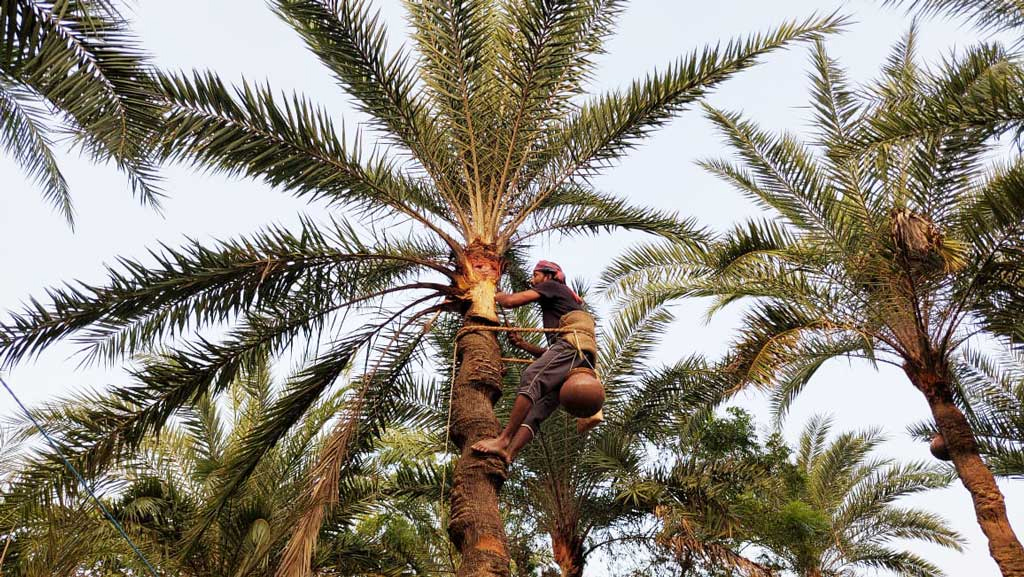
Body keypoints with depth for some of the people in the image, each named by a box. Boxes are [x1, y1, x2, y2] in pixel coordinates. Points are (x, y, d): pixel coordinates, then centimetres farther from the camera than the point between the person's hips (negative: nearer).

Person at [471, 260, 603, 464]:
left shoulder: (551, 286, 17)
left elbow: (511, 301, 5)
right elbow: (549, 353, 35)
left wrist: (497, 296, 27)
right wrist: (522, 343, 25)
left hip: (573, 342, -9)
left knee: (531, 377, -26)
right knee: (538, 407, -6)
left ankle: (504, 439, -36)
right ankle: (509, 452, -22)